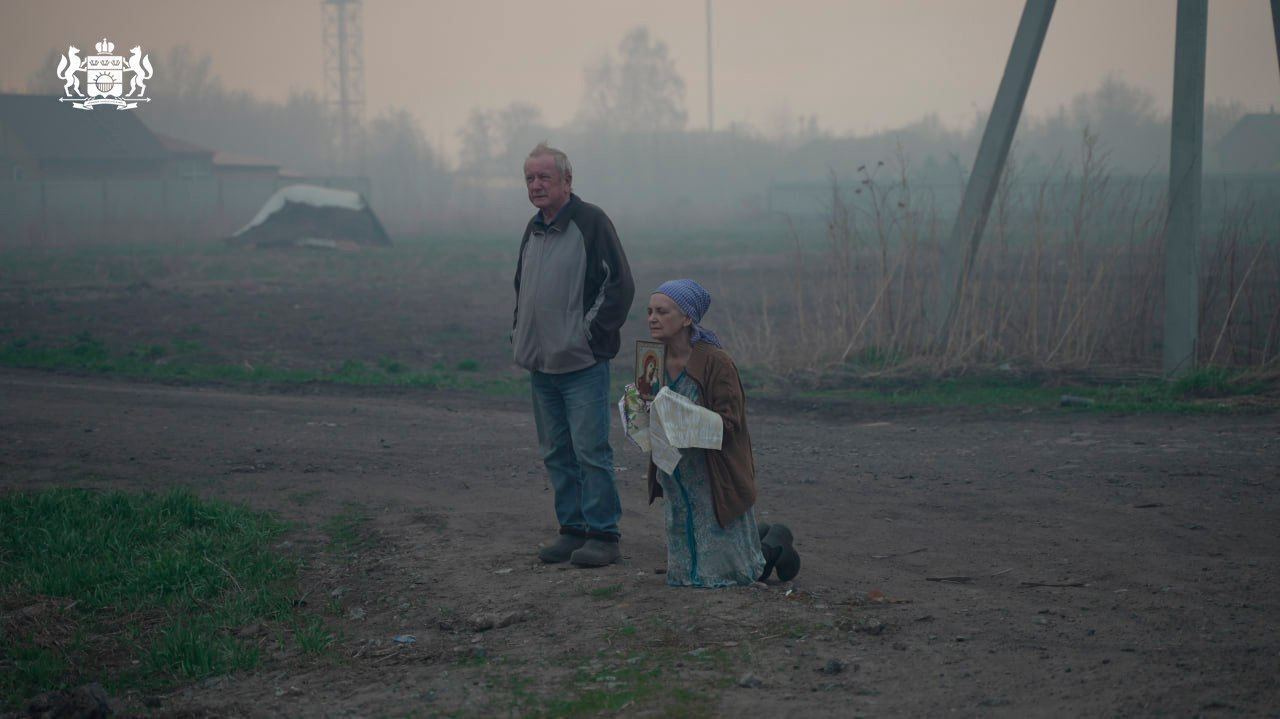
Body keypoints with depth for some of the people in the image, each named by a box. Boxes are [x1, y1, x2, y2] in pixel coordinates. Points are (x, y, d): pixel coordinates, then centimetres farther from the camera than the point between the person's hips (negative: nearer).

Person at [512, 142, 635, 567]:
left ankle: (603, 535, -2)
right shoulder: (533, 230, 15)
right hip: (540, 364, 8)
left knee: (590, 449, -7)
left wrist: (592, 333, -11)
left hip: (582, 364, -8)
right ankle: (572, 529, 19)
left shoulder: (591, 222, -8)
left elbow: (620, 285, -10)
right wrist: (519, 334, 16)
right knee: (556, 453, 11)